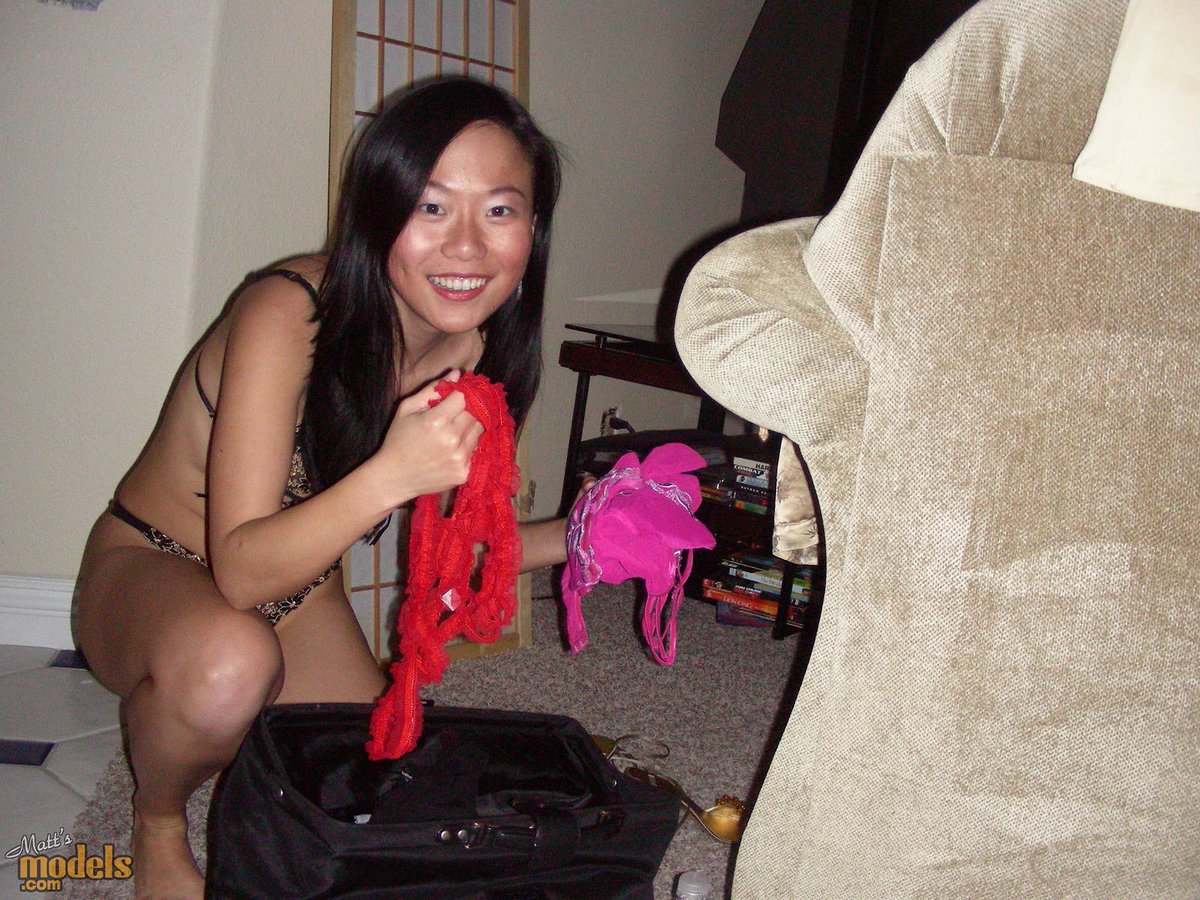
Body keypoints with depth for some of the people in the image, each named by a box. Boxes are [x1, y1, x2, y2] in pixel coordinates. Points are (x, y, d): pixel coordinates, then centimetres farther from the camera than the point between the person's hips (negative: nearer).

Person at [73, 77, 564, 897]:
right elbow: (240, 571, -33)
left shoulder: (477, 352, -11)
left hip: (297, 598, 6)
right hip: (149, 574, -5)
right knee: (229, 663, -39)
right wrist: (389, 475, -48)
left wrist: (572, 540, -13)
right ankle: (158, 826, -4)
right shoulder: (287, 313, -30)